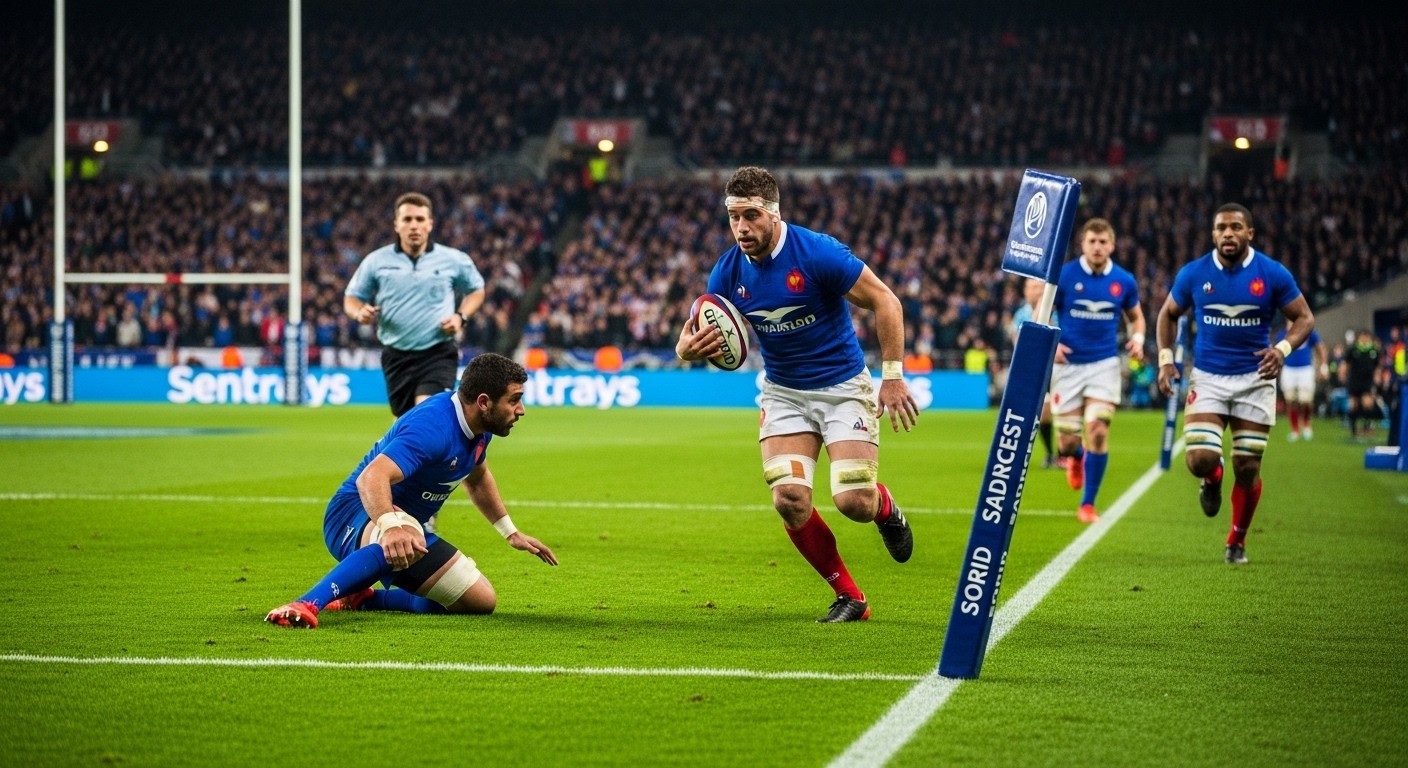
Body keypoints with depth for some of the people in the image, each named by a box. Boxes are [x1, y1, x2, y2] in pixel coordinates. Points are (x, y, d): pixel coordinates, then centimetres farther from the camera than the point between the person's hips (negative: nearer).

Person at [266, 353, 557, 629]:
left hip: (409, 524, 10)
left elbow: (477, 479, 26)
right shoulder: (434, 427, -29)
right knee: (406, 542, -45)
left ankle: (363, 598, 12)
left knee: (482, 601, 3)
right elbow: (371, 477, -44)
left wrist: (511, 533, 29)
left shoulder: (479, 427, 2)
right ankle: (306, 604, -49)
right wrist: (390, 526, -61)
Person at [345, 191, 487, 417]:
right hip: (396, 356, 3)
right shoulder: (376, 261, 2)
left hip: (438, 354, -3)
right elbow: (352, 297, 12)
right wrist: (359, 312, -12)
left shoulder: (453, 260, 1)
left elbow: (476, 290, 17)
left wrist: (461, 317, -3)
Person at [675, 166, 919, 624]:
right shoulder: (728, 272, -7)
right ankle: (848, 596, 5)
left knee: (854, 502, -16)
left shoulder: (819, 253, -21)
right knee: (790, 499, -15)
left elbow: (884, 301, -14)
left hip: (842, 386, -4)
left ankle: (884, 505, 24)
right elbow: (707, 337, 1)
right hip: (783, 393, 4)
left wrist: (893, 376, -17)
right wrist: (688, 349, -24)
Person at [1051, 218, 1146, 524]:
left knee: (1098, 431, -15)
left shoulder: (1124, 281, 0)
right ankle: (1075, 459, 42)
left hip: (1105, 364, 1)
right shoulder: (1063, 275, -6)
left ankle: (1088, 504, -1)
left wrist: (1137, 338, -5)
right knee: (1068, 440, 0)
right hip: (1068, 364, -1)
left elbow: (1136, 317, 16)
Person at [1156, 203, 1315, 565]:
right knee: (1199, 460, -15)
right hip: (1207, 378, 0)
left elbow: (1304, 318, -1)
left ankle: (1237, 541, 26)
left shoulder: (1273, 274, -7)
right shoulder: (1193, 274, -3)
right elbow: (1169, 314, 13)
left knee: (1247, 468, 3)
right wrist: (1165, 359, 0)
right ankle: (1212, 478, 24)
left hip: (1255, 379, 0)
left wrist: (1283, 349, -20)